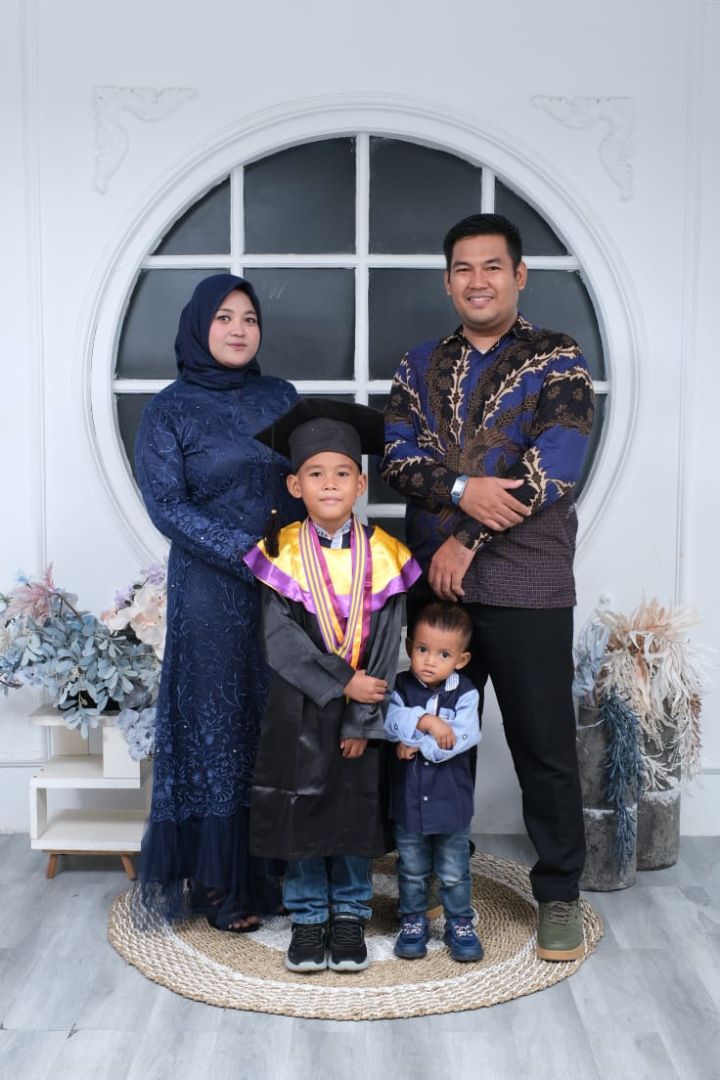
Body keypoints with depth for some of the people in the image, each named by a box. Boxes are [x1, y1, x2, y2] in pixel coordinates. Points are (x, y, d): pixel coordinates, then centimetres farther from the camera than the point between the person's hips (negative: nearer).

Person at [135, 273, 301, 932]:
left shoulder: (280, 396, 12)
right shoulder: (170, 410, 0)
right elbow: (167, 505, -7)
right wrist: (247, 551, -16)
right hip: (212, 589, -4)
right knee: (218, 725, 3)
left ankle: (279, 867, 22)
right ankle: (220, 883, 16)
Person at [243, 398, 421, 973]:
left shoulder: (384, 554, -4)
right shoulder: (283, 553, -6)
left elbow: (386, 644, -6)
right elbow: (281, 640, -12)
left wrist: (362, 722, -10)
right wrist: (342, 683, -18)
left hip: (363, 709, 1)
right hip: (298, 706, -1)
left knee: (358, 809, 10)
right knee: (301, 811, 8)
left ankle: (350, 915, 27)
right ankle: (308, 916, 25)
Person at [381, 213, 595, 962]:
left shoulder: (557, 360, 0)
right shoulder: (421, 366, 13)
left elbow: (552, 469, -12)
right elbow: (396, 458, 1)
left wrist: (465, 539, -14)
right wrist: (462, 491, -18)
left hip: (526, 588, -4)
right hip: (434, 582, 4)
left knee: (543, 743, 4)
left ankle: (558, 893, 22)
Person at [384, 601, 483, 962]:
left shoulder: (465, 693, -9)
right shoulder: (401, 687, -5)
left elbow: (465, 737, -22)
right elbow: (391, 723, -22)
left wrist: (418, 745, -21)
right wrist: (425, 722, -33)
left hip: (451, 800, -1)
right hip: (408, 799, 1)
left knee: (454, 872, 13)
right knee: (412, 869, 17)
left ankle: (460, 924, 30)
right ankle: (413, 922, 33)